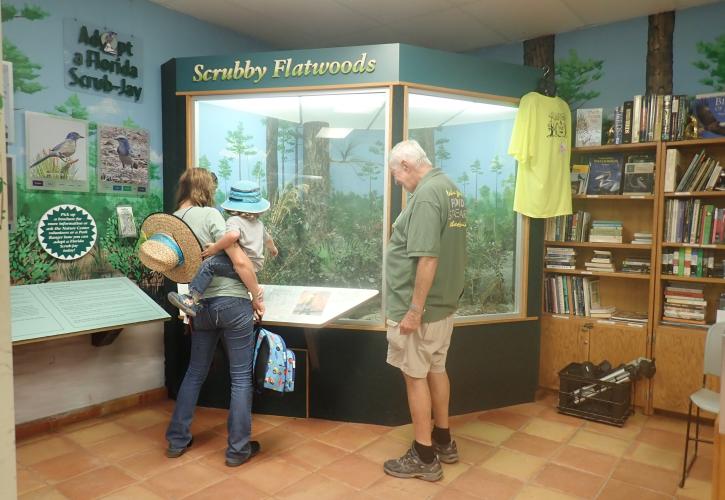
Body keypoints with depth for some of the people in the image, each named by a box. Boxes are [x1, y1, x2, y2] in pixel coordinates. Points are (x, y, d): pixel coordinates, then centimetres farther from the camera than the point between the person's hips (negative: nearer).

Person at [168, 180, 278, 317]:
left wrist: (215, 248, -19)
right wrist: (273, 249, 59)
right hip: (256, 266, 9)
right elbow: (267, 238, 38)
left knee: (210, 263, -18)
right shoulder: (258, 223, 18)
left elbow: (233, 235, -31)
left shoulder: (234, 220, -7)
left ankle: (192, 299, -34)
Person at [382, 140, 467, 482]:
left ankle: (424, 457, 18)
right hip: (443, 302, 9)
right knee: (436, 370, 20)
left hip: (420, 307, -9)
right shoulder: (449, 187, 10)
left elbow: (427, 259, -27)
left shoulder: (426, 194, -20)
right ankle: (443, 442, 35)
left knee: (416, 376, 4)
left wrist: (414, 310, -22)